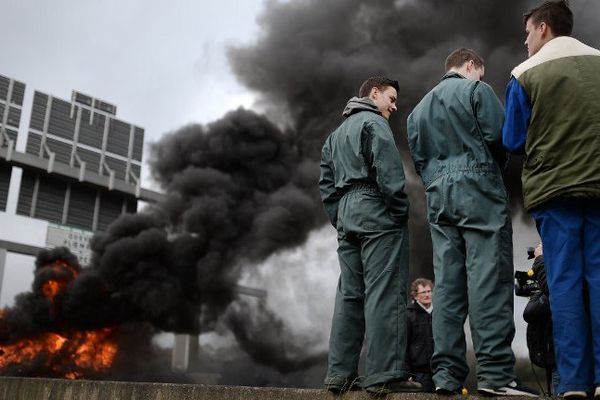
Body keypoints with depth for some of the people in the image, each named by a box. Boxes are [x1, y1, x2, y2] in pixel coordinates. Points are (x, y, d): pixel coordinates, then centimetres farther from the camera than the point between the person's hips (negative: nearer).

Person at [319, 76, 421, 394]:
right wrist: (401, 211, -8)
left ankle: (339, 374, 3)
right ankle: (384, 374, -14)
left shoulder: (336, 133, 27)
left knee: (349, 295, 5)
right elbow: (388, 170, -13)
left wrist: (338, 219, 17)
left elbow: (326, 182, 20)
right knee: (384, 293, -11)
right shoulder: (373, 121, 1)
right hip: (377, 212, -8)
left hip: (347, 215, 8)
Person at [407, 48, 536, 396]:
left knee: (447, 282, 1)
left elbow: (418, 158, 15)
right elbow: (499, 136, -5)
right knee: (489, 277, -10)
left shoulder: (419, 108, 22)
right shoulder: (476, 89, 4)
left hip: (438, 195, 6)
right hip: (478, 188, -6)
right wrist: (492, 164, 12)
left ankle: (447, 373, -2)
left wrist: (437, 179, 15)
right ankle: (496, 373, -14)